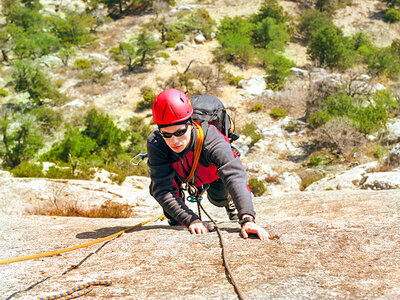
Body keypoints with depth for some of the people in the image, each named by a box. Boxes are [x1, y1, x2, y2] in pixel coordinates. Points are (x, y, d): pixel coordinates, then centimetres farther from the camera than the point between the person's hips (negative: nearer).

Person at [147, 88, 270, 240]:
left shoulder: (211, 139, -47)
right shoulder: (155, 143, -41)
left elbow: (234, 176, -60)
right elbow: (162, 189, -43)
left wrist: (247, 219, -76)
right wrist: (191, 220, -57)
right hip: (180, 174, 0)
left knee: (218, 198, -18)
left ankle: (229, 202, 21)